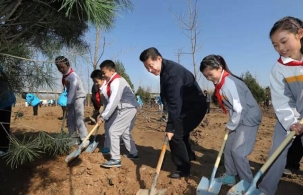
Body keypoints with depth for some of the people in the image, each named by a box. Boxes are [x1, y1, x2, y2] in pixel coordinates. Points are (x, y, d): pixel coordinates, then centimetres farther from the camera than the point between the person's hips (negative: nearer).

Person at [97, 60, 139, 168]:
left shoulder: (116, 82, -20)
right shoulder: (114, 81, 11)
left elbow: (113, 102, -26)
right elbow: (112, 101, 10)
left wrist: (103, 117, -21)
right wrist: (103, 115, 5)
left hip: (127, 109, -10)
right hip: (128, 108, 10)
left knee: (113, 131, -8)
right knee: (124, 132, 21)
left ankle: (115, 160, -2)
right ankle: (133, 154, 34)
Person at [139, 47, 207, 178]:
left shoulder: (172, 72, -28)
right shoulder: (165, 69, 4)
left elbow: (175, 102, -32)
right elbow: (173, 100, 14)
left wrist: (170, 127, -31)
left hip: (194, 107, -10)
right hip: (187, 106, 10)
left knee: (175, 134, -11)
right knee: (180, 132, 23)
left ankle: (183, 169, 5)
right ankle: (188, 155, 47)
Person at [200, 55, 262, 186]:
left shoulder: (229, 83, -26)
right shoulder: (221, 83, 2)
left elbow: (240, 109, -26)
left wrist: (230, 126, -13)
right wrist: (230, 124, 4)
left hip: (249, 118, -9)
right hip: (238, 119, 9)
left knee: (237, 151, -8)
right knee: (228, 147, 12)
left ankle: (248, 183, 8)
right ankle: (230, 177, 28)